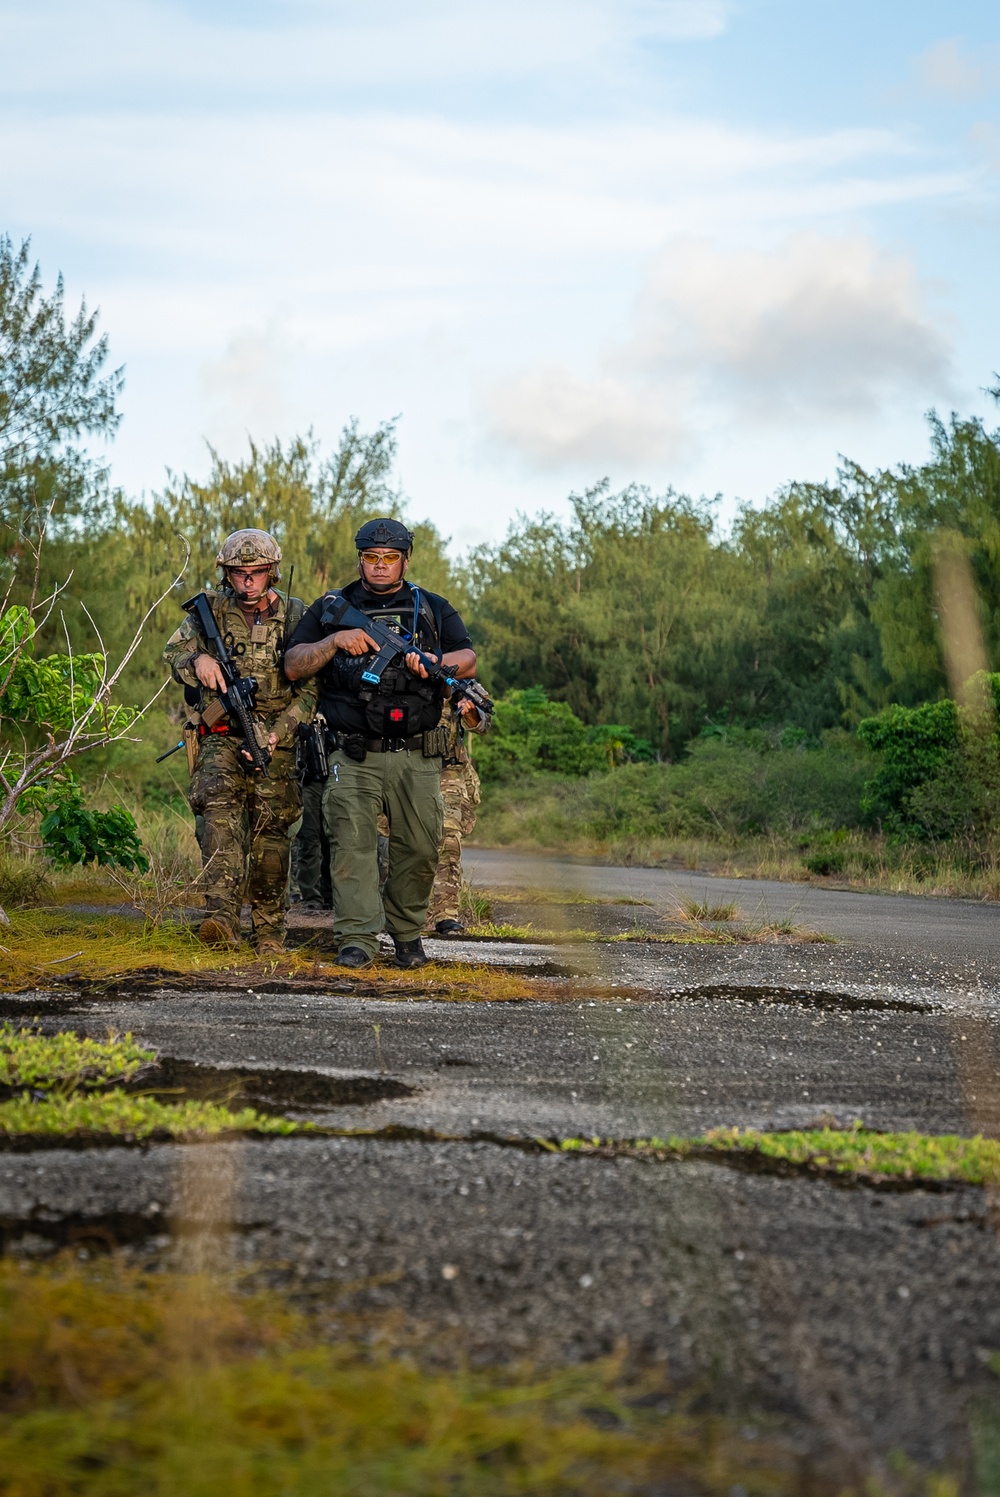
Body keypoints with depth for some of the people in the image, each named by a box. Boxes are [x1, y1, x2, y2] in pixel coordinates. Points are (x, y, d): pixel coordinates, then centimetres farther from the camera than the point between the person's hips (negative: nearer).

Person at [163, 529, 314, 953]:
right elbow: (174, 651, 4)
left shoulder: (295, 616, 2)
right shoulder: (211, 609, 6)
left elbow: (309, 689, -1)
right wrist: (198, 658, -21)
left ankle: (268, 929, 15)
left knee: (271, 830, 1)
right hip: (221, 735, 0)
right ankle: (221, 917, -34)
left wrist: (277, 734, -14)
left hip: (275, 740, 0)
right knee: (220, 810, -22)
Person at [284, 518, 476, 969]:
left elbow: (469, 661, 4)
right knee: (351, 842, -13)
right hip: (354, 757, -1)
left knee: (420, 848, 0)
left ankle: (407, 933, 17)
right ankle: (356, 939, -12)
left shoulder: (433, 609, 16)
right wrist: (335, 641, -10)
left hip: (416, 757, 1)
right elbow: (293, 666, 6)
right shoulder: (330, 608, 14)